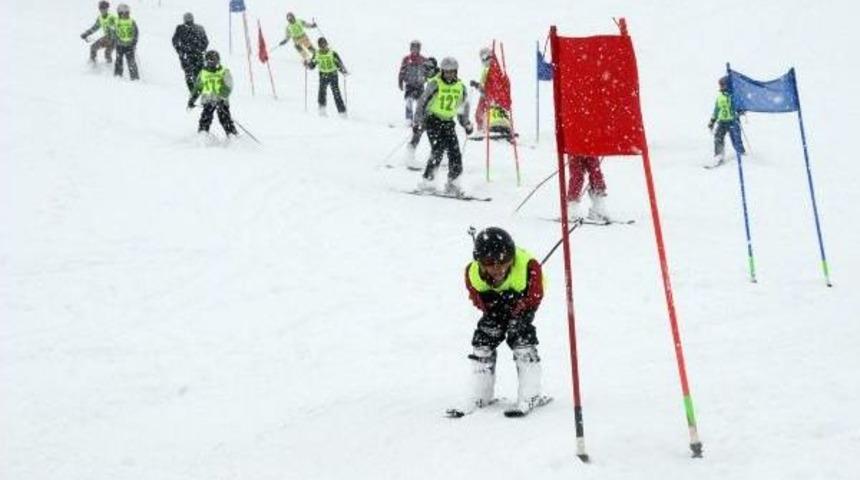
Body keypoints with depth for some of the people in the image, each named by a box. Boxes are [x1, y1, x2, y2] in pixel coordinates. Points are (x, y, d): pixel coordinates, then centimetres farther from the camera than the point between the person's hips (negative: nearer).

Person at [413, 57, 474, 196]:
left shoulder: (460, 86, 6)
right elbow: (422, 102, -8)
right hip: (433, 120, -5)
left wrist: (466, 124, 23)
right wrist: (417, 121, -11)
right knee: (438, 150, -18)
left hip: (448, 122, 5)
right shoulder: (435, 84, -10)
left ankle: (452, 183, 5)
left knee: (454, 152, -5)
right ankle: (426, 181, -12)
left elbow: (464, 106, 21)